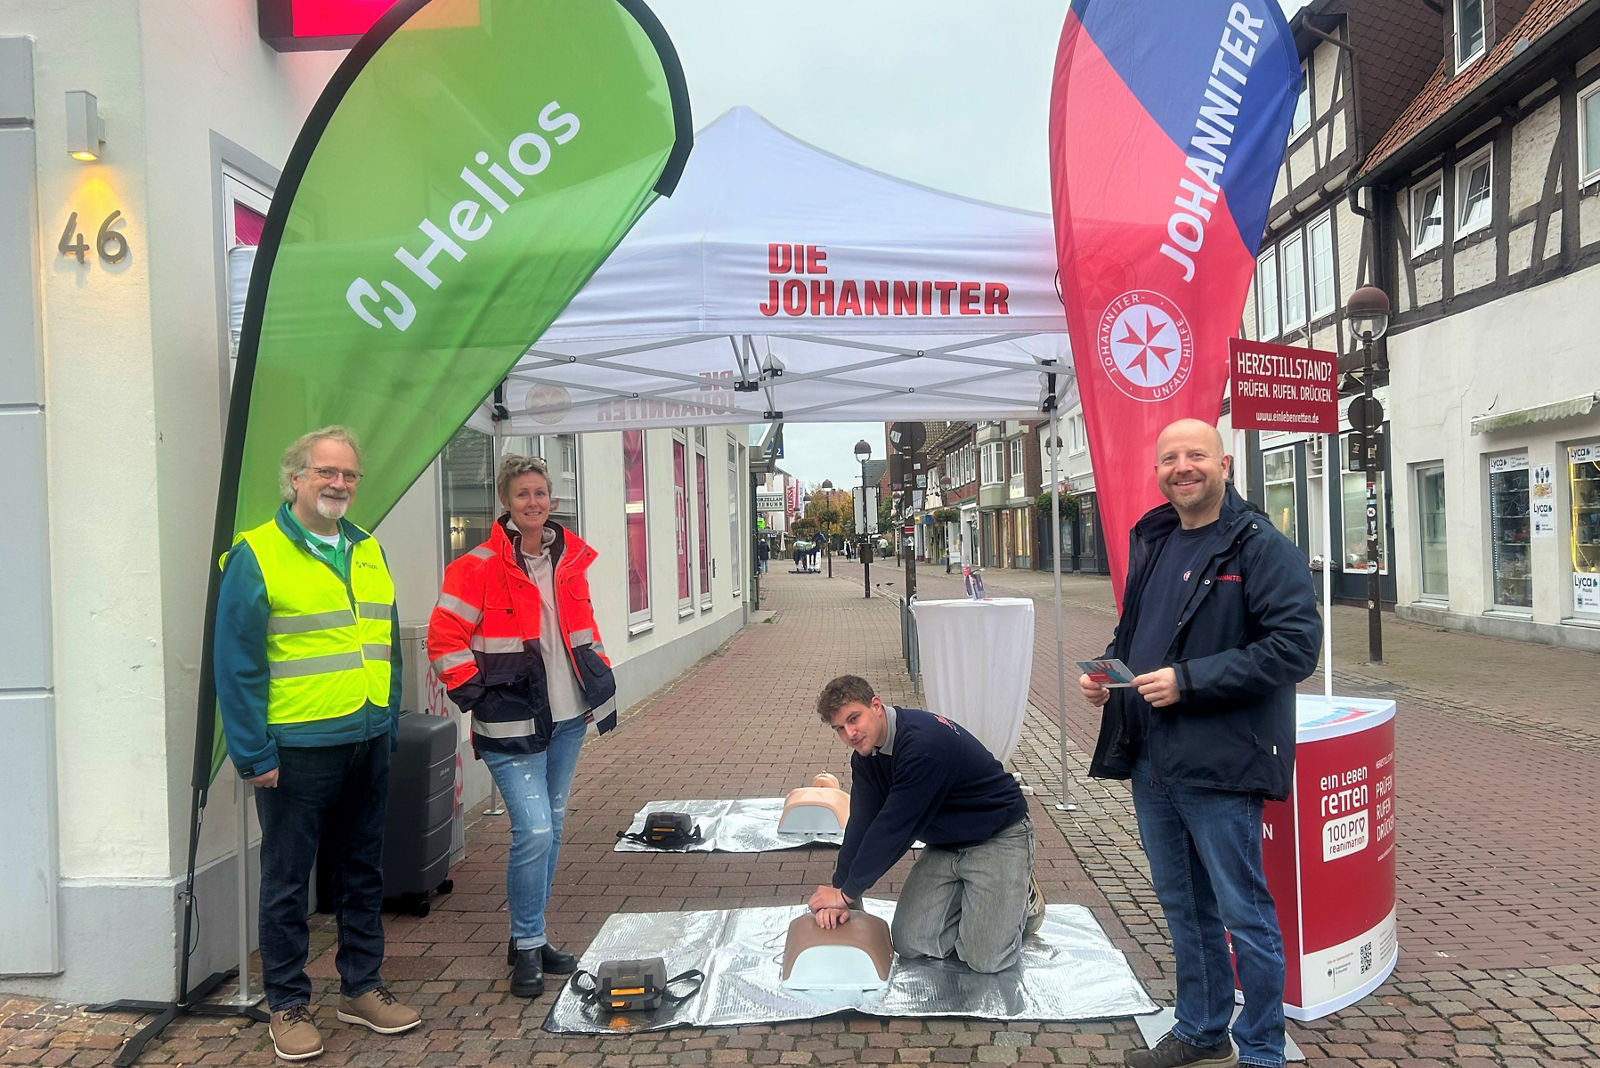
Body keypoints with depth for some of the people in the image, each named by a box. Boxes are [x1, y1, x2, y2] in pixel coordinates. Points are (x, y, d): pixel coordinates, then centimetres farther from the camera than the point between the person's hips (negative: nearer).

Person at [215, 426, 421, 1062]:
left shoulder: (368, 552, 10)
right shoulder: (257, 556, -8)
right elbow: (236, 664, -11)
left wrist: (390, 726, 10)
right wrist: (252, 754, -13)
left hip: (368, 745, 6)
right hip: (297, 751, -6)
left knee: (363, 872, 15)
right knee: (287, 882, 7)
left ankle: (362, 989, 29)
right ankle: (288, 1006, 22)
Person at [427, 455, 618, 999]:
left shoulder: (570, 559, 9)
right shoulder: (479, 568, -10)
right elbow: (445, 641, -10)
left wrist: (601, 684, 12)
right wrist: (479, 696, -11)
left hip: (567, 719, 6)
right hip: (513, 725, -6)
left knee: (550, 830, 14)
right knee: (534, 831, -12)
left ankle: (533, 939, 28)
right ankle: (526, 945, 7)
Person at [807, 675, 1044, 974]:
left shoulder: (924, 742, -31)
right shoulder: (866, 758, -2)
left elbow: (894, 825, -29)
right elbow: (861, 824, -3)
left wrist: (847, 893, -21)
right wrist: (839, 892, -13)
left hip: (999, 837, -7)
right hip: (944, 845, 8)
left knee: (984, 959, -15)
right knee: (909, 943, -3)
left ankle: (1023, 896, 12)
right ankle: (971, 896, 19)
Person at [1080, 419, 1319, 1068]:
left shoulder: (1261, 546, -10)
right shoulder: (1149, 541, 12)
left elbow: (1296, 644, -19)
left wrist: (1188, 680, -23)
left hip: (1220, 765, -7)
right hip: (1149, 759, 7)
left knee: (1243, 912, 5)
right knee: (1182, 906, 20)